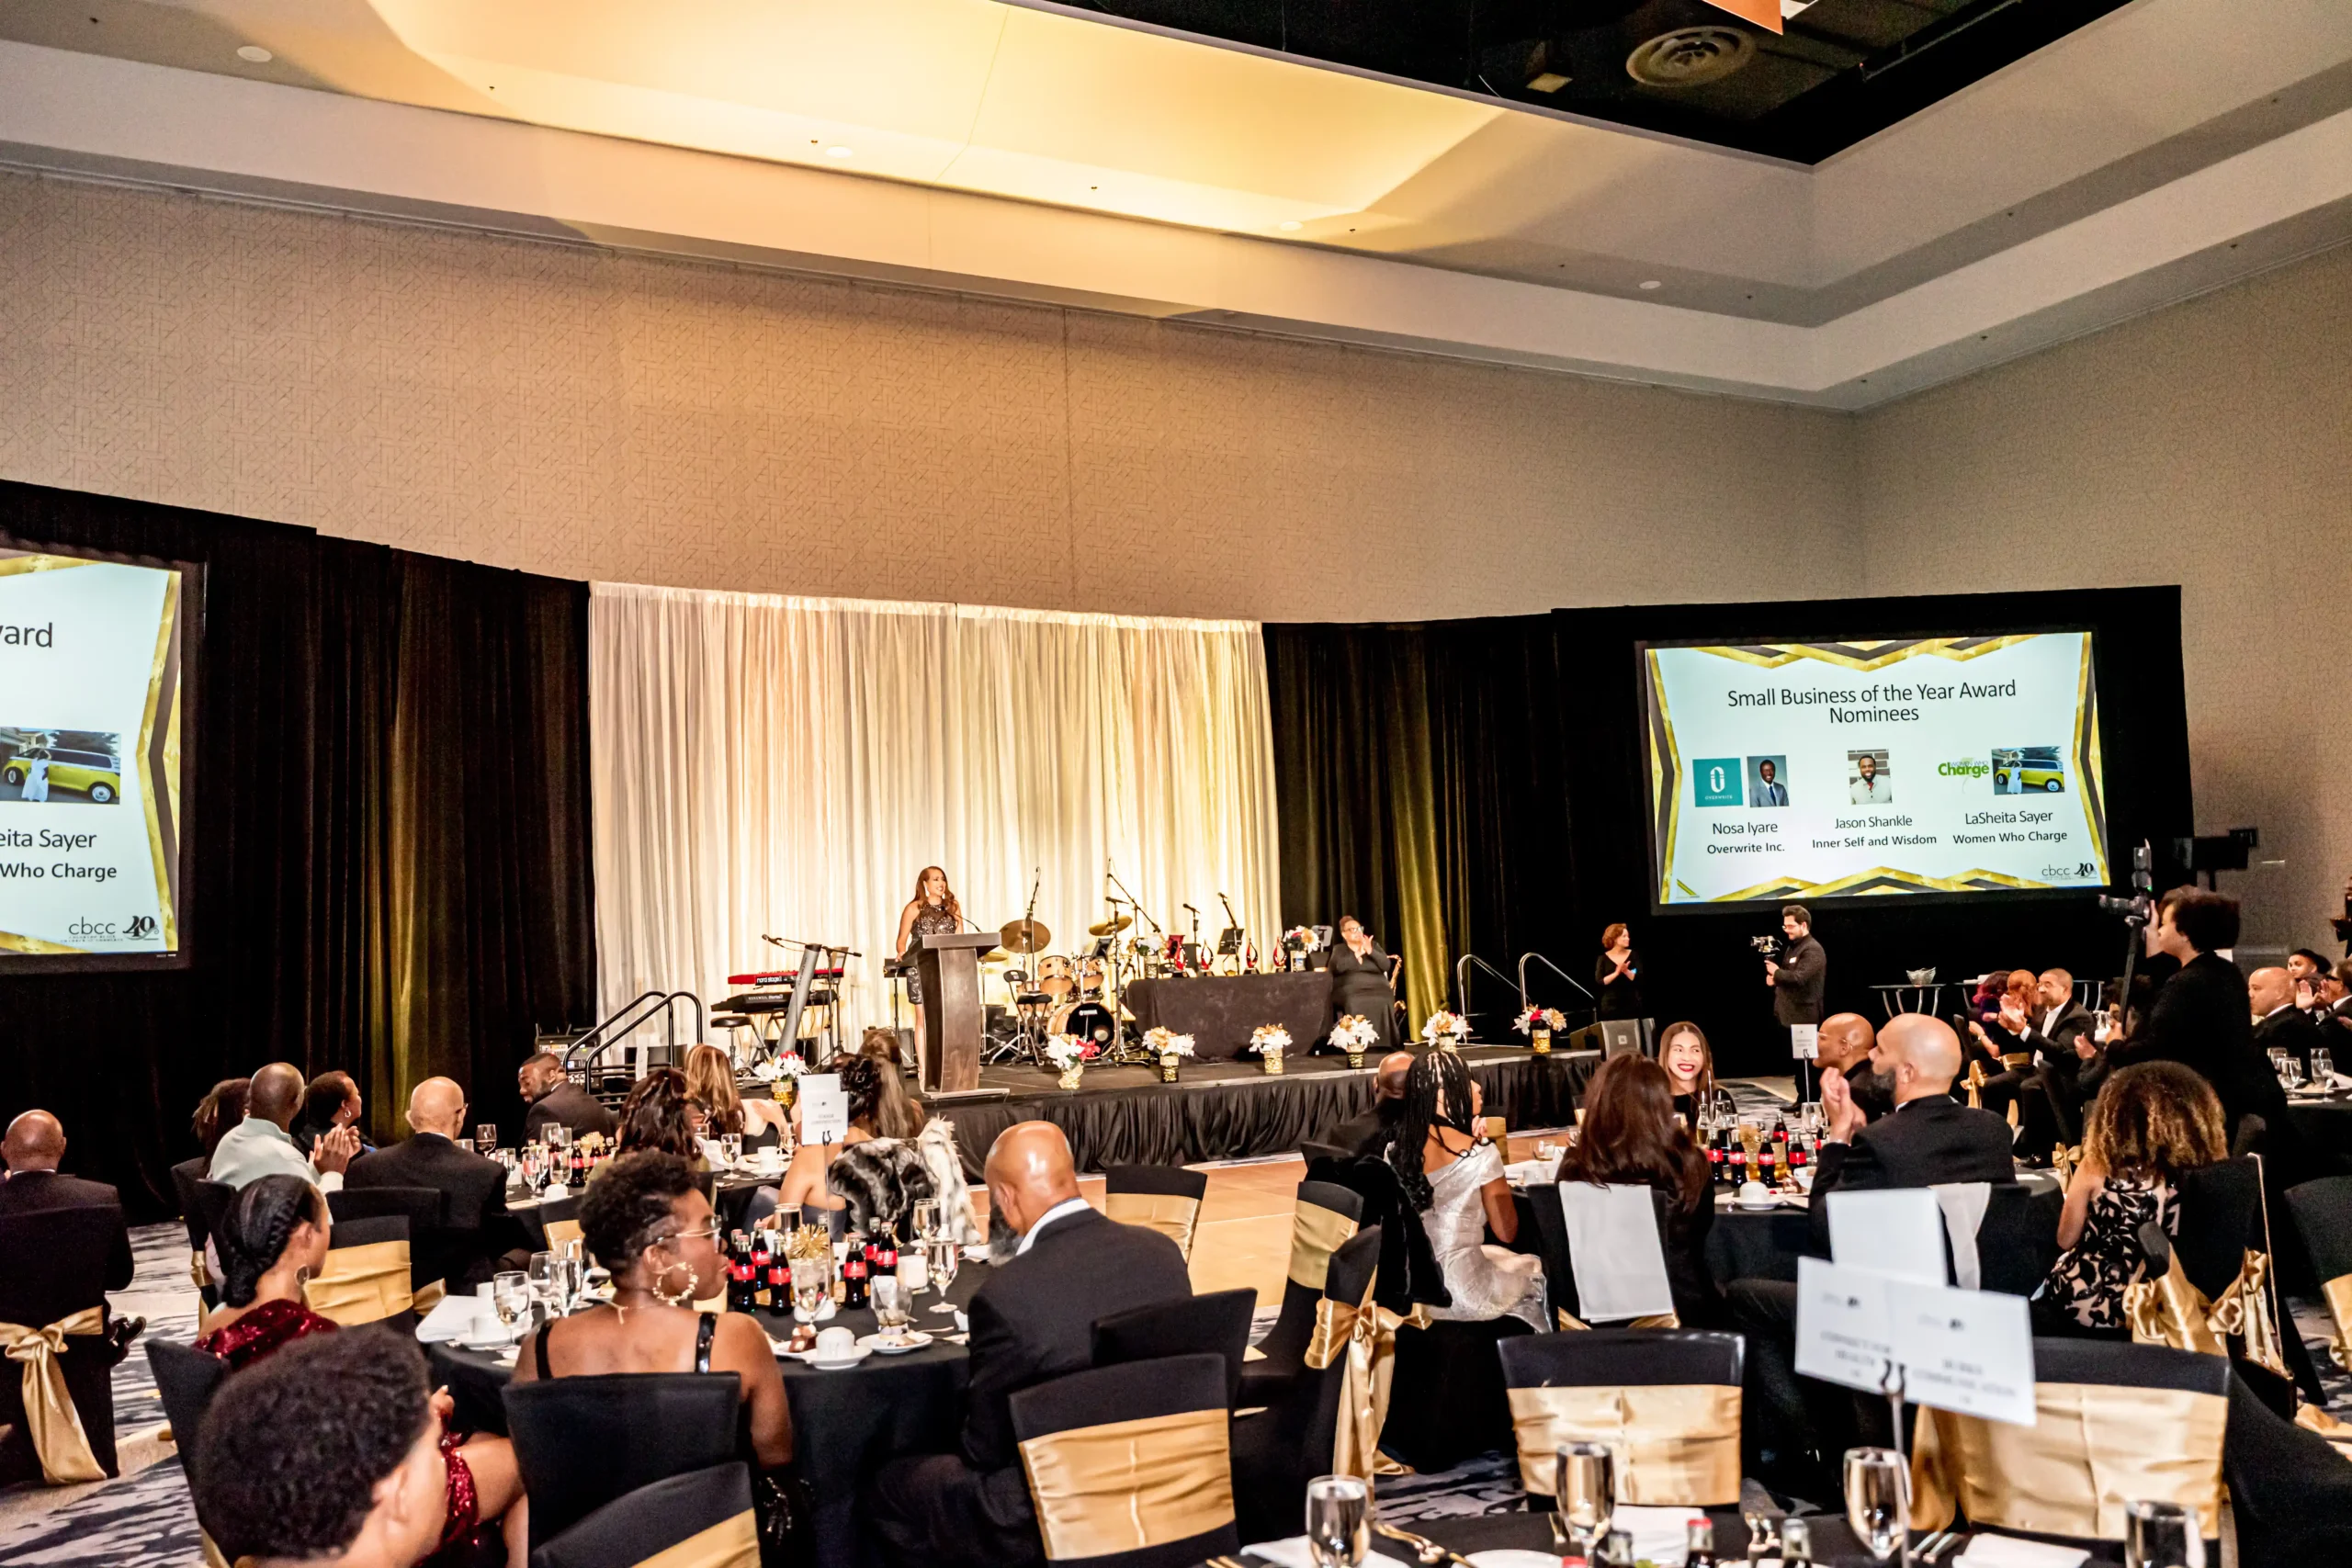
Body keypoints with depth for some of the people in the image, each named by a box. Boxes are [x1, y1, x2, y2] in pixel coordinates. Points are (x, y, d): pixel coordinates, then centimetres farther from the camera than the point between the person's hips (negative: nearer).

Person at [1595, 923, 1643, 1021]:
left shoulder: (1633, 955, 4)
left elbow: (1640, 978, -4)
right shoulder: (1603, 959, -1)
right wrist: (1616, 973, -21)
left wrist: (1626, 971, -21)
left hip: (1632, 1005, 2)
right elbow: (1599, 982, -9)